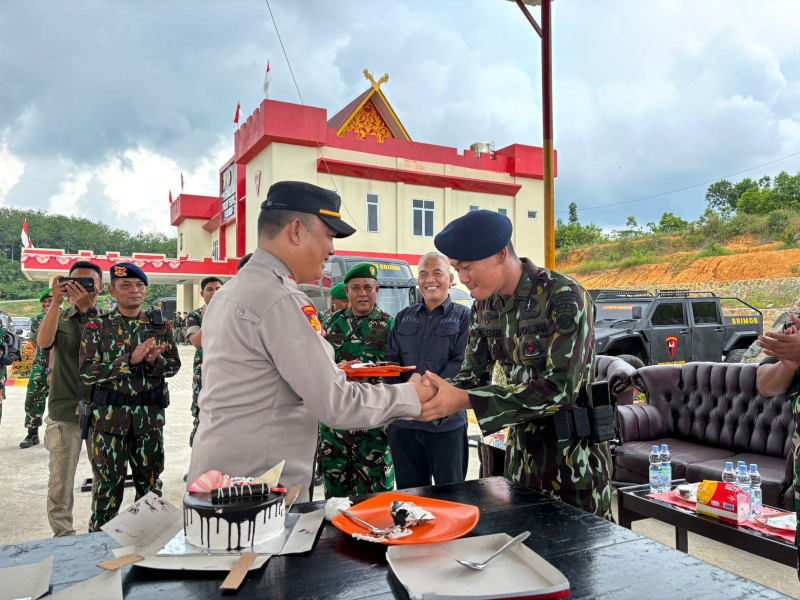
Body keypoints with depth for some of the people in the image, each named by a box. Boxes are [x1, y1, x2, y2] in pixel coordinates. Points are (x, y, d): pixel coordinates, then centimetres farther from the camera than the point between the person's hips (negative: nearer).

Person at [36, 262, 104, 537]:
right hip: (64, 410, 0)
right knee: (61, 480, 5)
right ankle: (62, 535, 20)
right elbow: (44, 341, -13)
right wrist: (57, 302, -22)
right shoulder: (59, 317, 7)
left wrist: (88, 308, -24)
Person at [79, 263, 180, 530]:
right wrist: (130, 359, -20)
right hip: (110, 415, -2)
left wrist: (154, 360, -16)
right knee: (109, 481, 6)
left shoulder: (160, 326, 5)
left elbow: (174, 365, 6)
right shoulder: (97, 327, -1)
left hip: (150, 414, 2)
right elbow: (88, 372, -9)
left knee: (150, 480, 13)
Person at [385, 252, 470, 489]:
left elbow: (462, 363, -10)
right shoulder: (404, 317, 14)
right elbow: (392, 360, 11)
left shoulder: (463, 317, 1)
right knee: (409, 493, 14)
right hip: (403, 421, 4)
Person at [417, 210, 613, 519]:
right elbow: (473, 374, 5)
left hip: (573, 453, -6)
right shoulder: (485, 306, 0)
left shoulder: (564, 297, -22)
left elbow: (562, 388, -29)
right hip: (522, 450, 6)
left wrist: (464, 400, -33)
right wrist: (433, 397, -18)